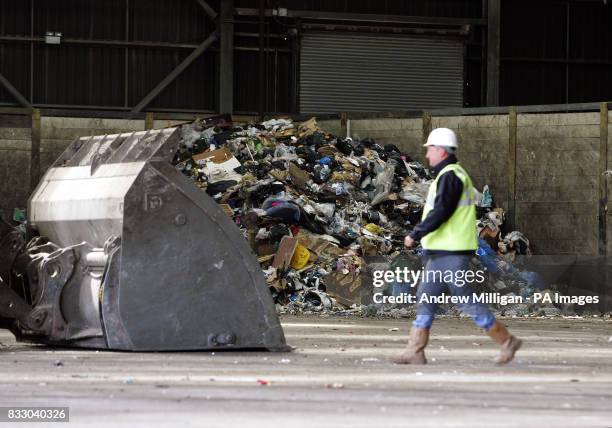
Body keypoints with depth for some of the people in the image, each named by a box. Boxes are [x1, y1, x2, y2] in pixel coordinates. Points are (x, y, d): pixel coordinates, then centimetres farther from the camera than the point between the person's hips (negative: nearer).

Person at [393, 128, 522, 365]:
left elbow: (441, 212, -23)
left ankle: (507, 341, 1)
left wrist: (415, 234, -20)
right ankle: (415, 352, 3)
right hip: (441, 252, 10)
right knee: (425, 299, 5)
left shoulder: (450, 176, -14)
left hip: (452, 254, -10)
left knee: (466, 301, -6)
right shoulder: (453, 174, 19)